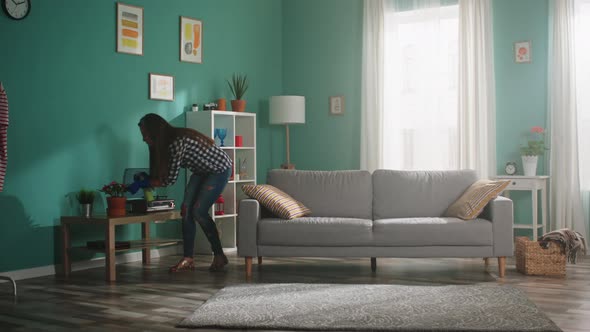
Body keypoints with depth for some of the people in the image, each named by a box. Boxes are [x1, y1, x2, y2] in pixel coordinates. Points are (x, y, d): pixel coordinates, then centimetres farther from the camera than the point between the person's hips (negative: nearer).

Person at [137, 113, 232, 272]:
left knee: (199, 211, -13)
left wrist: (149, 183, -12)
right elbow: (161, 174, 6)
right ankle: (188, 259, -1)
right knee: (186, 209, -3)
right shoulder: (167, 142, -2)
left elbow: (171, 178, -24)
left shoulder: (178, 142, -30)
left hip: (220, 169, -9)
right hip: (202, 170, 9)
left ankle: (219, 256, 2)